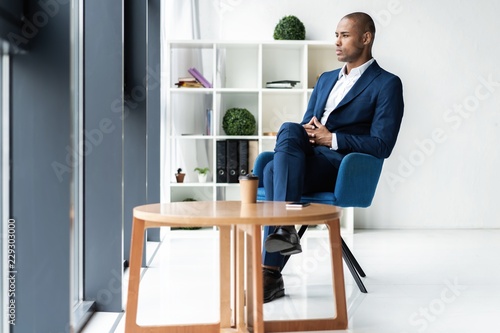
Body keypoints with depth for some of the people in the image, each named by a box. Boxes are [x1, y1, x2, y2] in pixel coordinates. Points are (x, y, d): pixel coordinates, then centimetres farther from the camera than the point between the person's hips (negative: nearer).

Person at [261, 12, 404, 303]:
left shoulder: (387, 84, 3)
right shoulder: (326, 79, 25)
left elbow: (382, 145, -7)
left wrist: (331, 138, -14)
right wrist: (305, 133, -1)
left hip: (340, 166, -5)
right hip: (306, 159, 6)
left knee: (275, 170, -32)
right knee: (290, 130, -30)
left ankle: (271, 271, -34)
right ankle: (283, 229, -34)